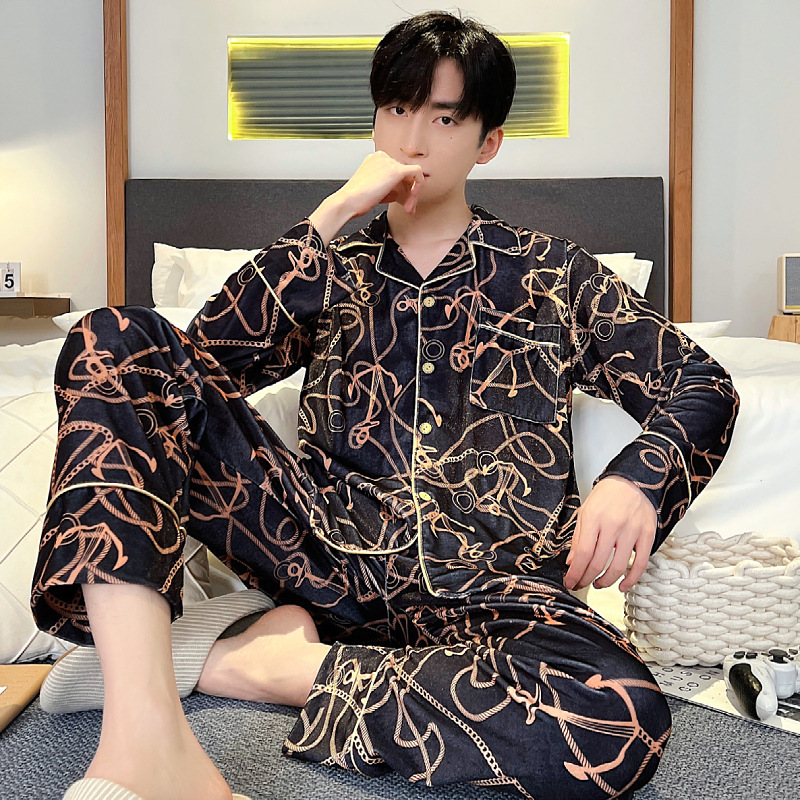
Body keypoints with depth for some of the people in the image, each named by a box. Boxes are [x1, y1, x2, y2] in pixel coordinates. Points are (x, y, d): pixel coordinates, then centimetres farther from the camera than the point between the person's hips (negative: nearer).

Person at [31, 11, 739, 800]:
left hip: (484, 584, -1)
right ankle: (145, 734, -30)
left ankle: (280, 661, -18)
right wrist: (334, 214, -4)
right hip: (329, 545, 2)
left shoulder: (549, 274, 14)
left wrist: (634, 480, -11)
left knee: (623, 722, -36)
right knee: (115, 342, -14)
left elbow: (702, 386, 11)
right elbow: (209, 359, 0)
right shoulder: (335, 269, 18)